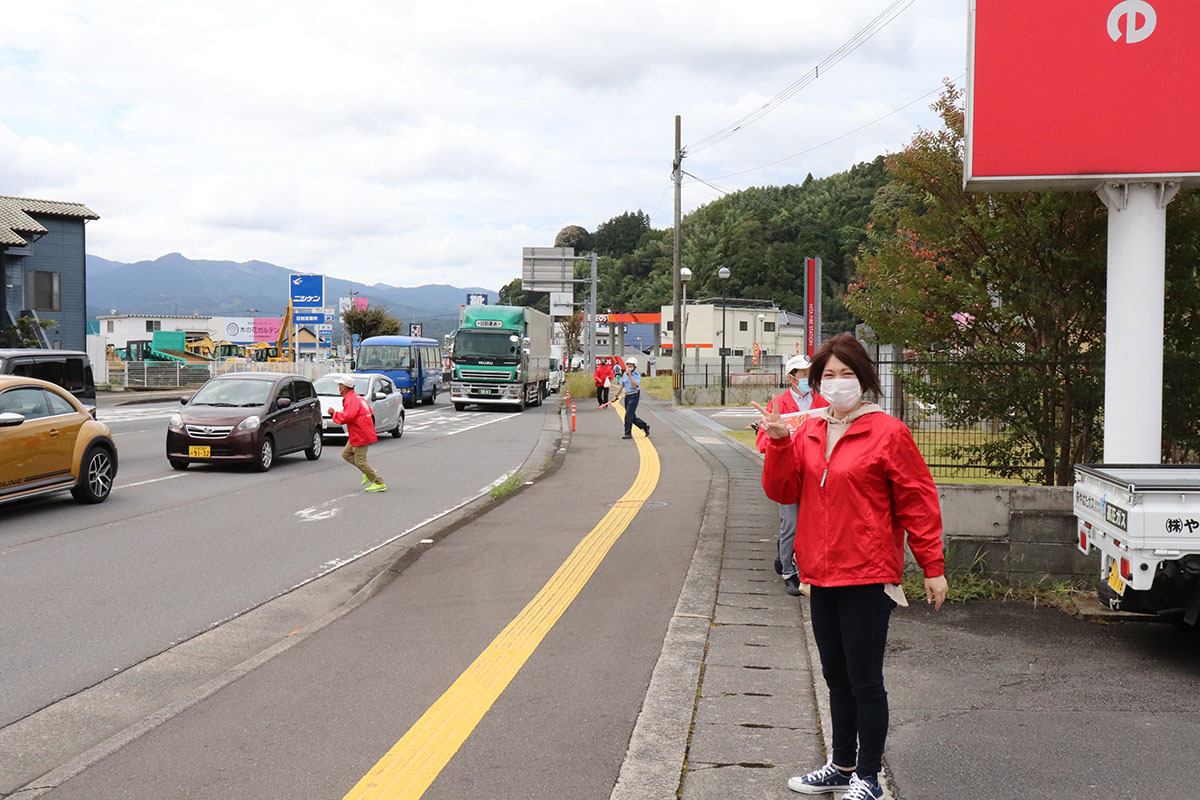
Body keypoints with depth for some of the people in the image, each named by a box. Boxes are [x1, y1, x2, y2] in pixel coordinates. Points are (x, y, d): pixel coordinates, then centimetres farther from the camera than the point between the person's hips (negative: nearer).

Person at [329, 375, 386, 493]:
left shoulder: (351, 399, -16)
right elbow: (371, 414, 22)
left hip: (360, 436, -11)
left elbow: (348, 417, -29)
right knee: (346, 453, 16)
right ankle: (369, 471, 14)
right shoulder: (357, 397, 16)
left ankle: (379, 483, -5)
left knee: (360, 461, -7)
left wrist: (334, 414, -17)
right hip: (356, 435, 11)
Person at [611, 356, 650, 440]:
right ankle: (645, 425, 28)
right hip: (627, 396, 7)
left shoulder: (637, 375, -8)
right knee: (632, 417, 9)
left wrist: (629, 375, -23)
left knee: (628, 415, -11)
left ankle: (628, 434, -5)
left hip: (634, 396, -7)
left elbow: (634, 385, -24)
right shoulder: (624, 374, 10)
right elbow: (621, 385, 16)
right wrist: (616, 396, 14)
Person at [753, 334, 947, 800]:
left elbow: (918, 502, -6)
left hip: (868, 577, -6)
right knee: (837, 678, 19)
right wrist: (778, 443, -8)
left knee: (865, 682, 1)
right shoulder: (809, 432, 9)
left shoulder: (887, 432, -8)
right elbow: (782, 492, 7)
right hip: (822, 574, 6)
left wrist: (933, 568, -6)